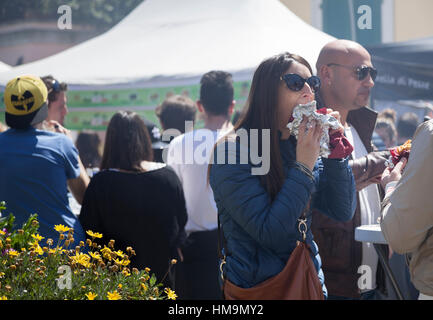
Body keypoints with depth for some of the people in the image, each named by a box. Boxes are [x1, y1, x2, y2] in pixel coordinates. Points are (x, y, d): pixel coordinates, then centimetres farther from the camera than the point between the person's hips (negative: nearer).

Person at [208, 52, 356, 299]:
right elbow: (270, 234, -23)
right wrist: (303, 167, -20)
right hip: (257, 287, -7)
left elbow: (343, 212, 1)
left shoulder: (299, 147, 3)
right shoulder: (233, 150, -17)